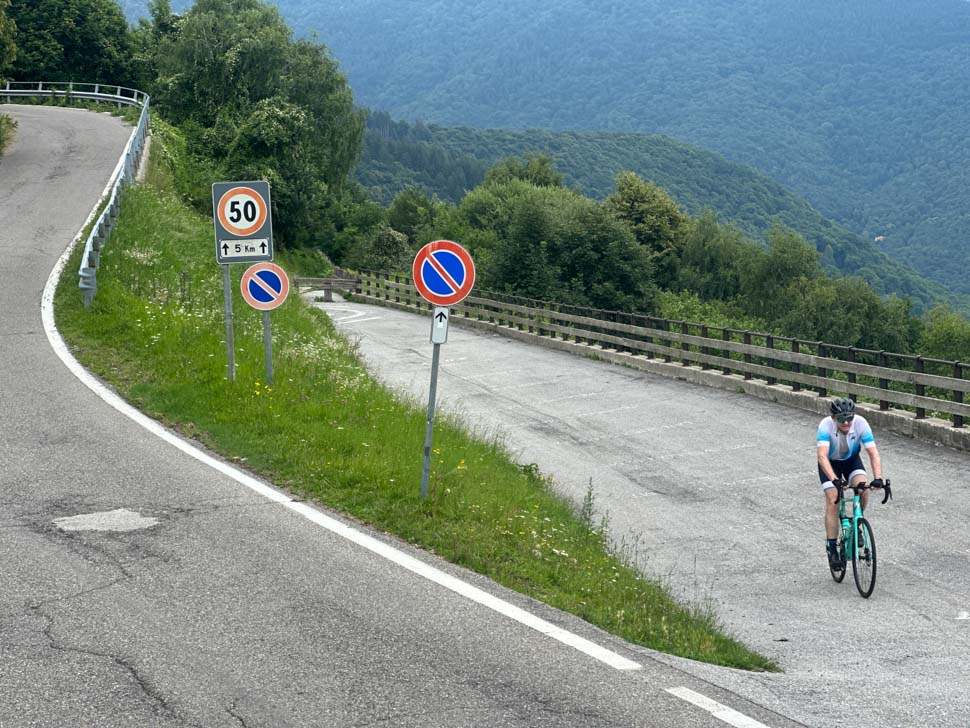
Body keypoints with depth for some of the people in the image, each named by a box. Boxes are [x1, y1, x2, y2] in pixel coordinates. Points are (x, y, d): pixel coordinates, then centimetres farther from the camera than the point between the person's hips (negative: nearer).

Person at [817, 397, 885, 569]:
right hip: (830, 463, -2)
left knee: (863, 489, -25)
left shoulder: (861, 424, -30)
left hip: (852, 459, 2)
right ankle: (831, 548, -6)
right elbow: (822, 456, -43)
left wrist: (878, 478, -47)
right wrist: (835, 480, -57)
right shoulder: (826, 425, -34)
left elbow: (873, 453, -32)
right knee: (833, 501, -15)